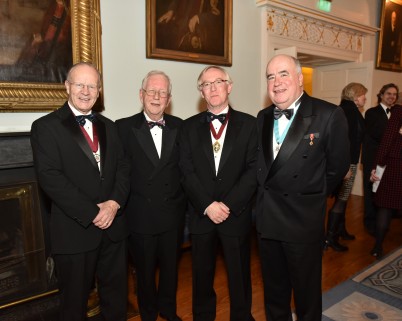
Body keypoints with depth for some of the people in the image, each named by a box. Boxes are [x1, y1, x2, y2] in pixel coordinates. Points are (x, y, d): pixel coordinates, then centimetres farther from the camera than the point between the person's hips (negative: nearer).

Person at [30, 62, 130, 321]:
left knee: (117, 293, 18)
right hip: (75, 230, -4)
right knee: (75, 299, 15)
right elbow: (50, 177, -15)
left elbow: (123, 167, 6)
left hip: (113, 225, 5)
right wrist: (92, 213, -17)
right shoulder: (45, 126, -5)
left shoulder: (108, 126, 11)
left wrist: (114, 202, -12)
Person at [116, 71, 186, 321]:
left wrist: (184, 203, -1)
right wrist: (121, 205, -9)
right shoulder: (124, 127, -6)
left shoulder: (179, 127, 1)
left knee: (170, 267, 21)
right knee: (145, 271, 17)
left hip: (173, 214, 3)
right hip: (141, 215, -2)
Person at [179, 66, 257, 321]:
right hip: (201, 214, 2)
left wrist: (228, 204, -15)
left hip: (237, 214, -1)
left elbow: (253, 170, -7)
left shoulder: (249, 124, 0)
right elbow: (187, 171, -2)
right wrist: (207, 205, -12)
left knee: (239, 274, 14)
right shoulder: (190, 126, 5)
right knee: (202, 274, 16)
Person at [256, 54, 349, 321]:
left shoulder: (329, 115, -12)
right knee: (274, 289, 23)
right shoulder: (263, 117, 5)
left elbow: (338, 166, -5)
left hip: (303, 219, -4)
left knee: (306, 290, 16)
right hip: (266, 218, 5)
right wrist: (268, 194, 2)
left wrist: (311, 197, 2)